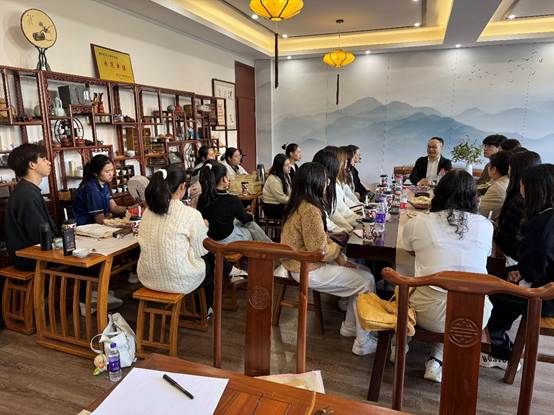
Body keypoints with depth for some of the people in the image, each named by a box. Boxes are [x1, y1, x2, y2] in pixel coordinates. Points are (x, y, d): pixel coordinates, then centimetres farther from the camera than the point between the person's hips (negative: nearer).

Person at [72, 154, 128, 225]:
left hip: (97, 224, 8)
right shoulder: (92, 189, -22)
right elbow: (101, 220, -20)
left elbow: (114, 207, 2)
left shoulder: (104, 184, 3)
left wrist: (128, 209, -13)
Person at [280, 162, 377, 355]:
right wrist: (338, 251, -3)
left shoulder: (301, 204, 6)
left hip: (303, 263, 9)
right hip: (308, 270, -9)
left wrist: (341, 259, 2)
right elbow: (319, 250, -23)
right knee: (366, 282, -4)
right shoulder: (310, 210, -25)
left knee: (362, 273, 11)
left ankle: (350, 327, 24)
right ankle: (364, 343, 7)